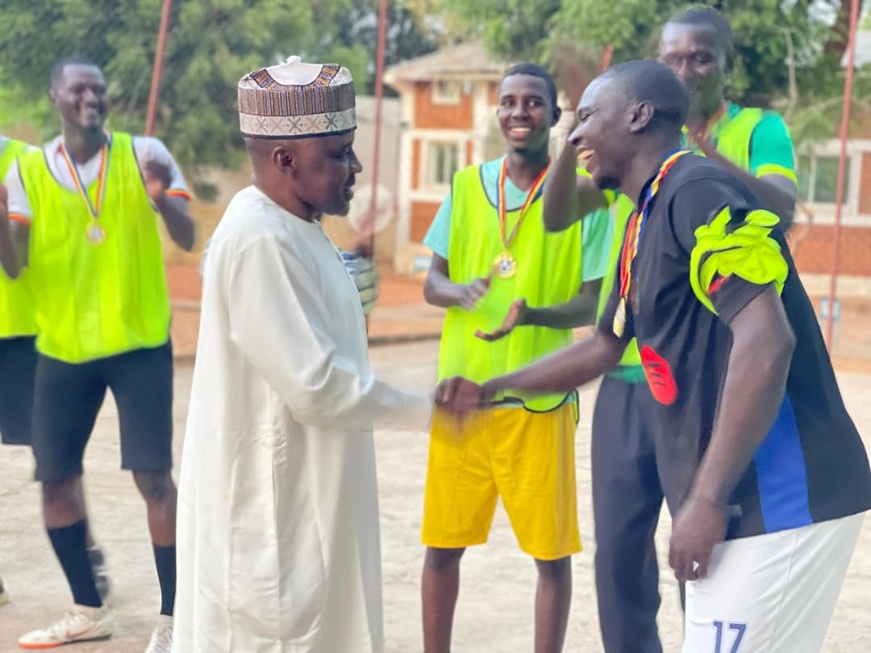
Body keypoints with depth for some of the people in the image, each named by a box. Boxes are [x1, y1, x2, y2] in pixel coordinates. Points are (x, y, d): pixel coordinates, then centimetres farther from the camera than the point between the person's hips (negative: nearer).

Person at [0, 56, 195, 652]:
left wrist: (161, 199, -30)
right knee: (56, 477, 7)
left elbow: (188, 238, -9)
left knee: (153, 475, -7)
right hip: (62, 347, 3)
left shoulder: (143, 154, -4)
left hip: (139, 343, -3)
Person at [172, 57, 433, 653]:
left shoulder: (294, 228, 9)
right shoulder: (260, 241, -23)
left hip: (300, 497, 10)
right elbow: (316, 386, -24)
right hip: (269, 507, -10)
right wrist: (424, 410, -15)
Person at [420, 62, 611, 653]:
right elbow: (431, 282, 9)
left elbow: (592, 303, -4)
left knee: (552, 552, 4)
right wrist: (459, 291, -15)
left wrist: (532, 314, -24)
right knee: (442, 546, 9)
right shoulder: (467, 185, 6)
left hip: (539, 398, -3)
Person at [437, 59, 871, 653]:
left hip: (779, 504, -10)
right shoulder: (646, 221, 17)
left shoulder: (698, 192, -14)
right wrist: (490, 390, 28)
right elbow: (604, 348, 30)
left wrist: (708, 500, -23)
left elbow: (766, 342, -24)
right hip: (747, 503, 10)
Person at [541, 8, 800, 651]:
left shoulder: (759, 130, 1)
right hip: (627, 376, 3)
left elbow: (782, 212, -18)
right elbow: (556, 217, 2)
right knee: (619, 548, 8)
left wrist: (706, 154, -32)